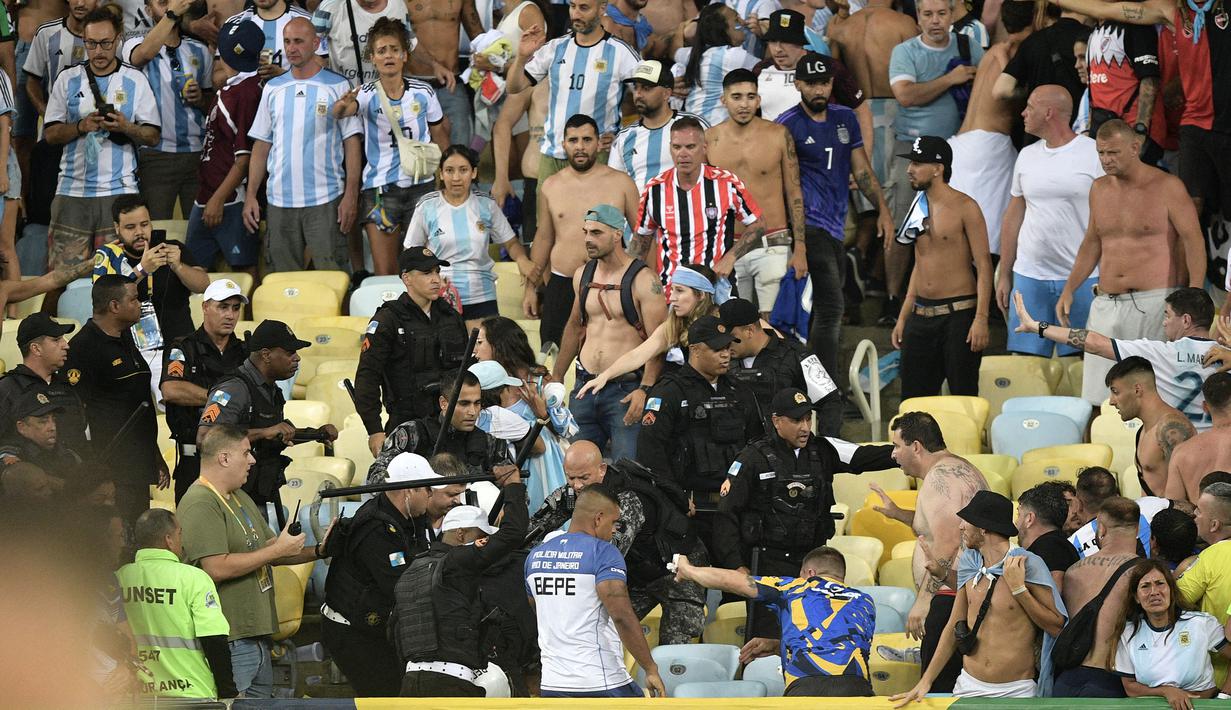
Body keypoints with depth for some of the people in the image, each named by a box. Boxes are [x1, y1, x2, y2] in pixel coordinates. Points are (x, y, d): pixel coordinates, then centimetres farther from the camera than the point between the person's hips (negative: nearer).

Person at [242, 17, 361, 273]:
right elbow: (261, 144, 14)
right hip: (279, 201, 4)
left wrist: (351, 195, -9)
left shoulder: (336, 86, 2)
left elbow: (351, 142, 0)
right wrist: (251, 194, 5)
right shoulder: (273, 88, 12)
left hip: (325, 201, -4)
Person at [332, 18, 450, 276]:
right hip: (380, 187, -1)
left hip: (421, 184, 1)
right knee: (384, 273, -2)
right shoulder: (366, 94, -6)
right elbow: (338, 113, -27)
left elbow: (439, 135, 13)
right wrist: (343, 105, -51)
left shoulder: (423, 92, 1)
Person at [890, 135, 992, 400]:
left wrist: (981, 318, -19)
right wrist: (903, 318, 18)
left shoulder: (964, 207, -8)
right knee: (913, 399, 6)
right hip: (922, 316, 7)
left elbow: (983, 264, -11)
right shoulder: (920, 208, 14)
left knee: (963, 396, -5)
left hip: (959, 314, -7)